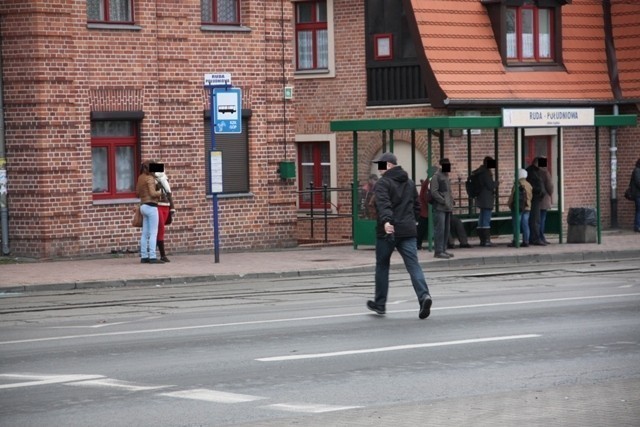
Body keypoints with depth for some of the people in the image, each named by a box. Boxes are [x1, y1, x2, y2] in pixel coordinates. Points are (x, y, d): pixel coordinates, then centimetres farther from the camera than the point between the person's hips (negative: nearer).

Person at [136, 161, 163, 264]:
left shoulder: (141, 178, 13)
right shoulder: (150, 178, -12)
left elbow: (137, 193, 19)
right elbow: (153, 193, -20)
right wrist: (160, 192, -2)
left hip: (143, 206, 9)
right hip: (151, 206, -9)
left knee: (145, 233, 10)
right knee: (153, 233, -9)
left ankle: (144, 256, 11)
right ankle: (152, 257, -14)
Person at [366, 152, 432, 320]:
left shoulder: (383, 183, -7)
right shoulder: (410, 183, 16)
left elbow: (383, 204, -24)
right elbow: (416, 206, 21)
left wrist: (386, 221, -37)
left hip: (387, 232, -5)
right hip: (408, 231, 5)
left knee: (382, 267, 11)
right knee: (413, 265, -3)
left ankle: (380, 304, 20)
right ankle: (424, 295, -25)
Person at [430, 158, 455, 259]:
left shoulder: (446, 176, 18)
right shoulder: (436, 176, -9)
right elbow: (434, 192, -16)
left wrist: (451, 202, 13)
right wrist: (443, 201, -19)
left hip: (447, 208, 9)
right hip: (439, 208, -9)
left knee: (446, 230, 10)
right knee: (440, 229, -10)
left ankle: (443, 250, 17)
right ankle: (438, 251, -9)